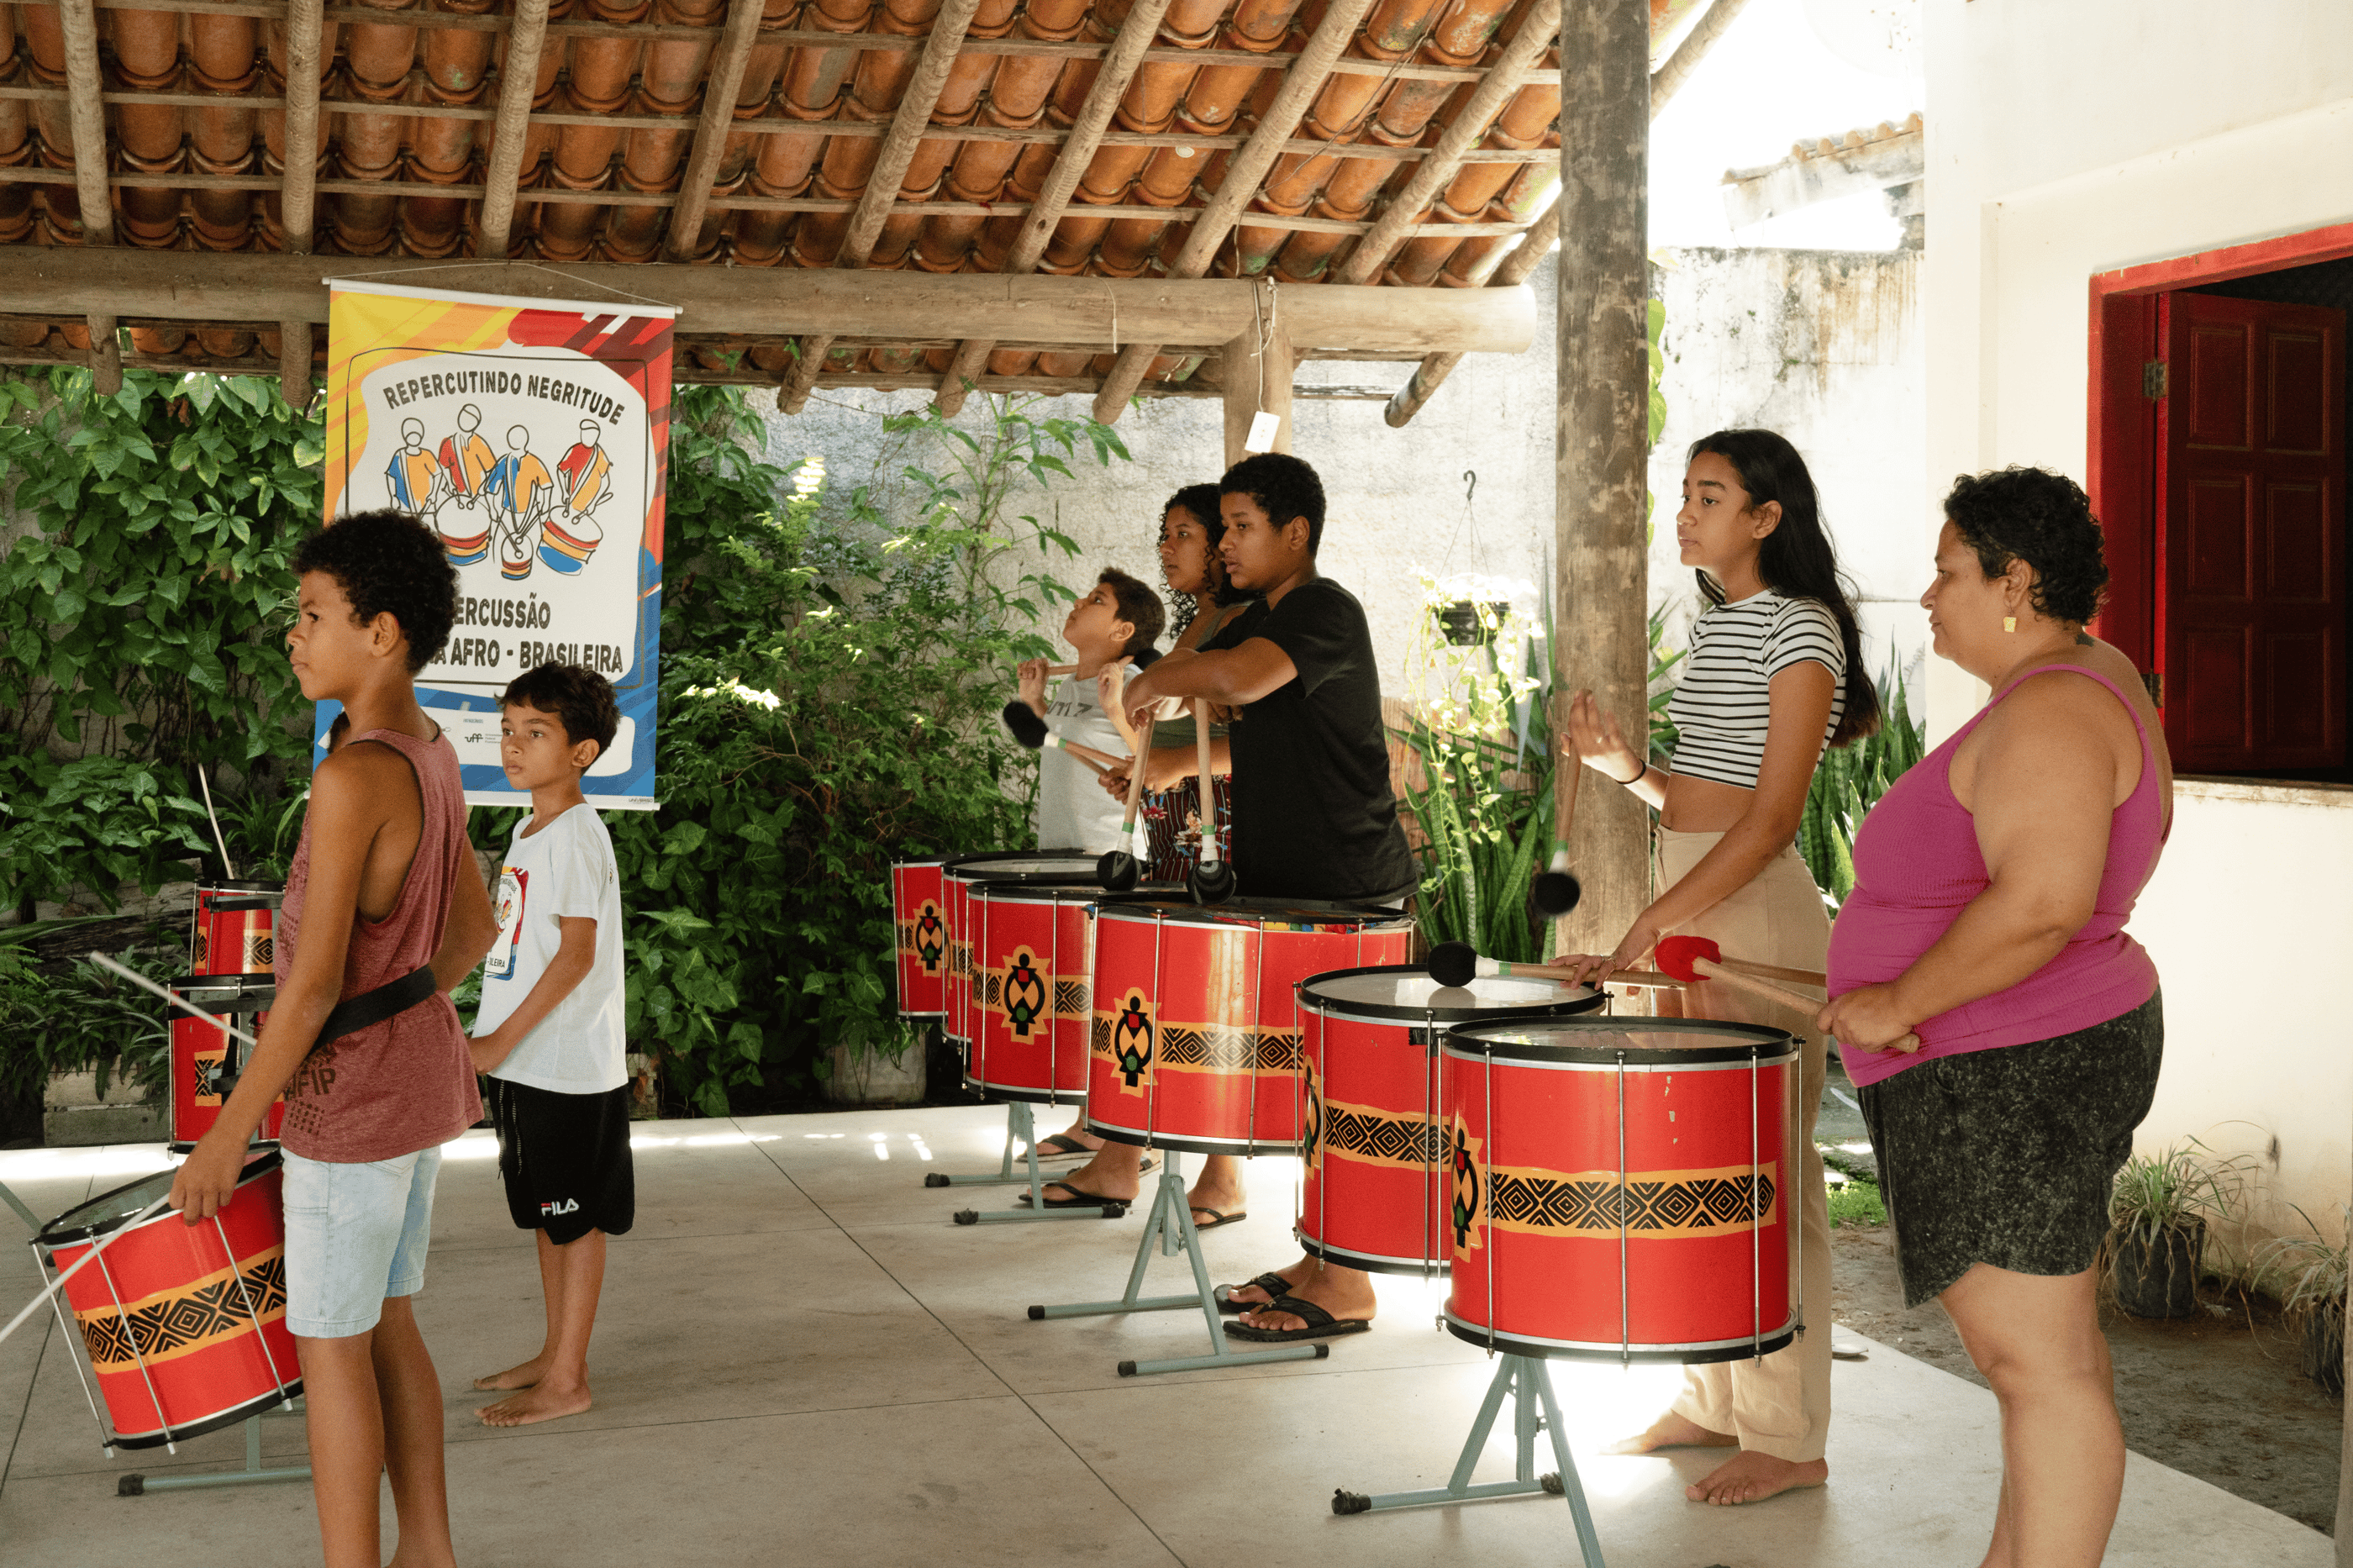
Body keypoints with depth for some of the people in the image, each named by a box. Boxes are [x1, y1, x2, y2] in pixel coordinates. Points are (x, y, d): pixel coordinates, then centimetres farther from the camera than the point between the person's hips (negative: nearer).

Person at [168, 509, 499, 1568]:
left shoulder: (354, 775, -22)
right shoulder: (435, 758, 6)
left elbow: (313, 983, -23)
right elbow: (476, 929, 16)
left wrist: (226, 1135, -17)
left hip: (353, 1097, -9)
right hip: (425, 1078, 9)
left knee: (330, 1344, 2)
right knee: (386, 1325, 18)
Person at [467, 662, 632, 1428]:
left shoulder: (576, 834, -15)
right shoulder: (528, 831, 13)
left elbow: (577, 954, -20)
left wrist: (502, 1040, -20)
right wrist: (493, 1042, 17)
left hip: (570, 1066, -9)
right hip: (526, 1063, 9)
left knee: (576, 1220, 0)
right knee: (546, 1215, 17)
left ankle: (567, 1381, 8)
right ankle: (553, 1353, 28)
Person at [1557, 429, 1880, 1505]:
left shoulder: (1799, 630, -12)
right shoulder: (1712, 622, 15)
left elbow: (1771, 819, -19)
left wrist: (1646, 928, -25)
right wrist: (1624, 766, 0)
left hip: (1756, 908, -9)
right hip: (1687, 902, 9)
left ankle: (1788, 1437, 8)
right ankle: (1712, 1399, 25)